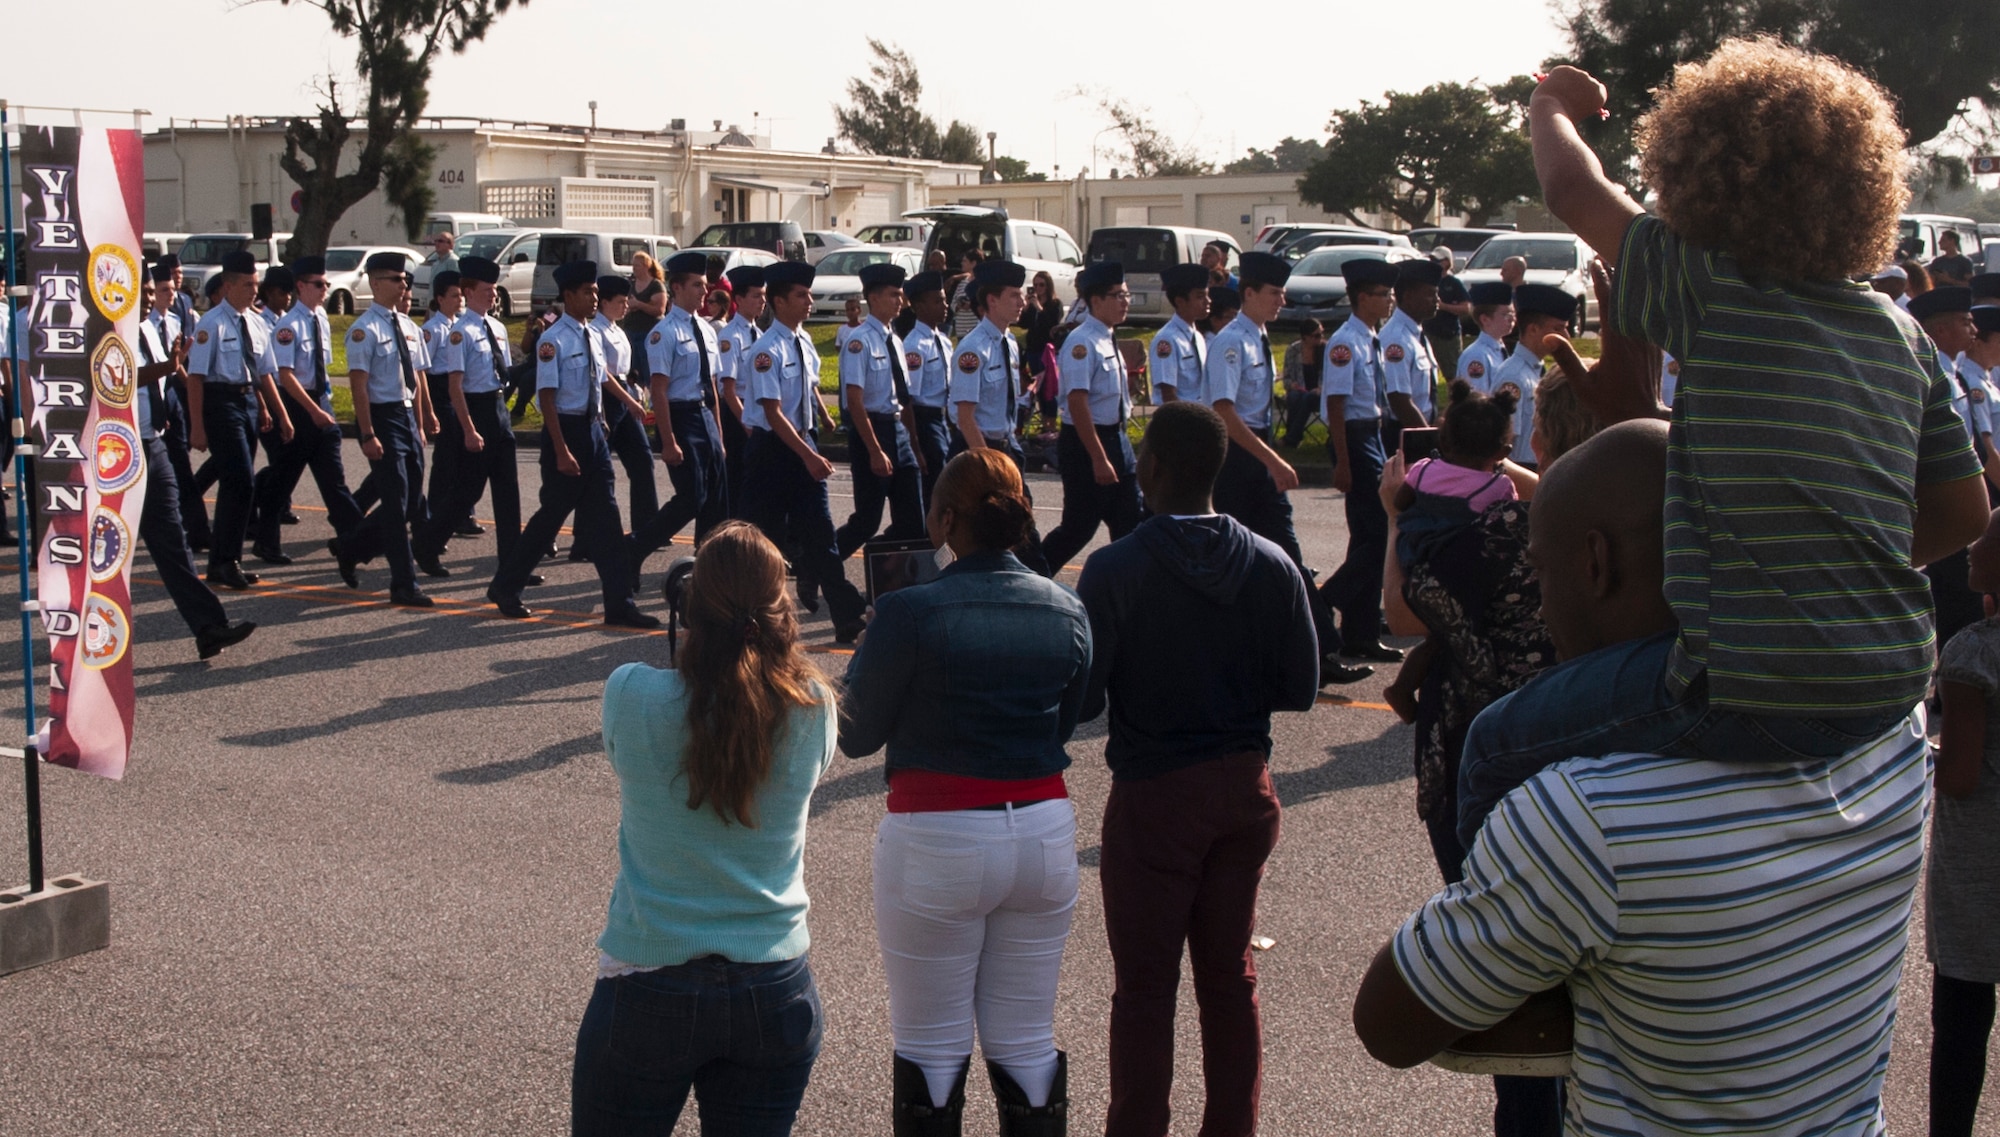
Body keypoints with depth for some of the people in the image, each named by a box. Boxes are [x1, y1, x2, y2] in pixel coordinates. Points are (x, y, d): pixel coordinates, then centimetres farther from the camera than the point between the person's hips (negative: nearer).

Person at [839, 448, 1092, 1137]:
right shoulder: (1067, 611, 0)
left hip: (938, 842, -4)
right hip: (1044, 832, 4)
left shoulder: (910, 614, -15)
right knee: (1026, 1043, 13)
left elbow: (856, 736, -5)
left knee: (932, 1047, 8)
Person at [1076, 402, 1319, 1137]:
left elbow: (1084, 698, -15)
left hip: (1153, 794, -4)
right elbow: (1299, 689, -1)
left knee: (1145, 986, 7)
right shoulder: (1272, 566, -6)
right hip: (1245, 788, 4)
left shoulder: (1114, 571, -17)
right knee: (1231, 977, 16)